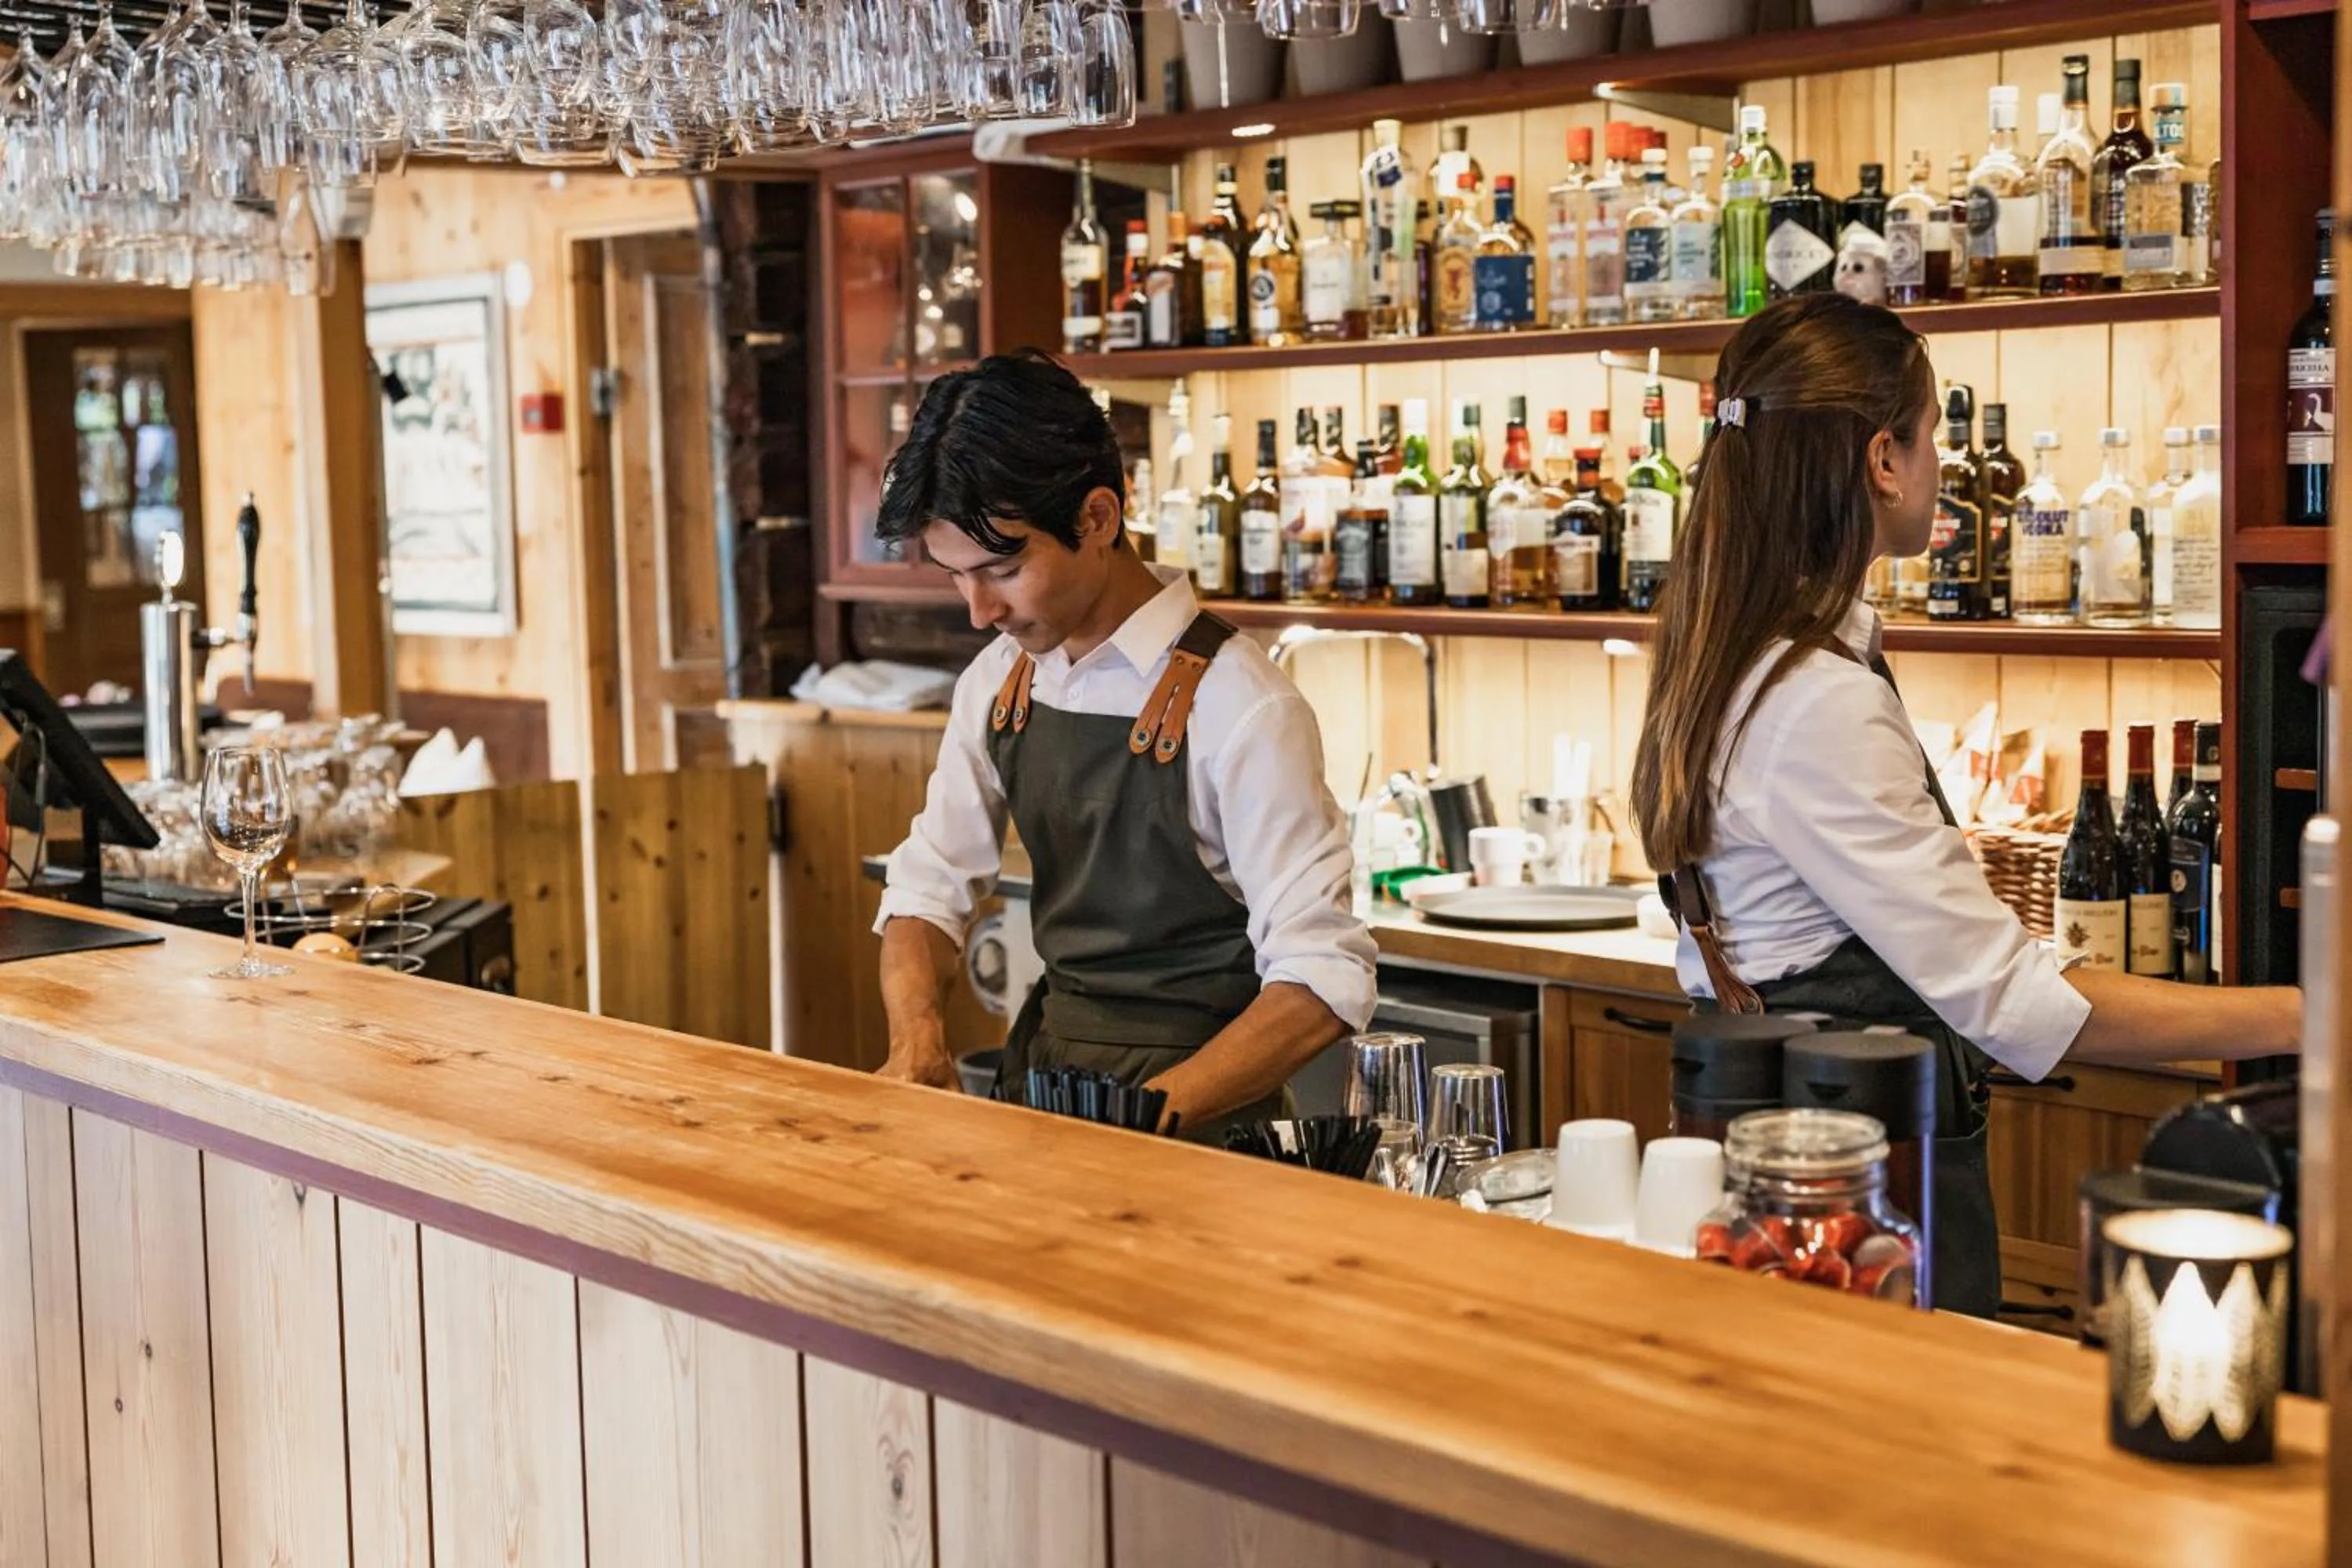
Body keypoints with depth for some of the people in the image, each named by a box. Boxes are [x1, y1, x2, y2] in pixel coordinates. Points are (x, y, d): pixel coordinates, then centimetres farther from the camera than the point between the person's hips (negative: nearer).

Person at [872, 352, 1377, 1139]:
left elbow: (1323, 983, -17)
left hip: (1196, 1110, -5)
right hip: (1040, 1072, 6)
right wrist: (917, 1038, -7)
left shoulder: (1237, 706, -16)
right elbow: (928, 887, 12)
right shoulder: (998, 682, 5)